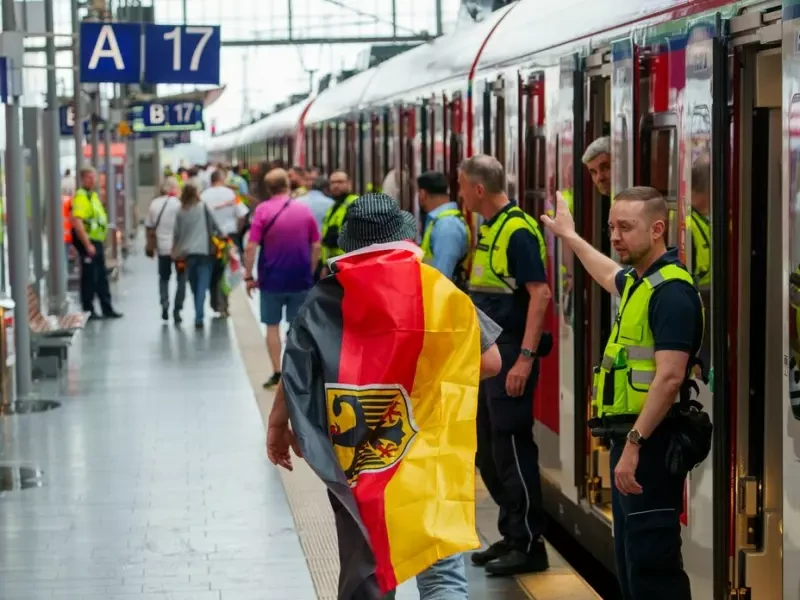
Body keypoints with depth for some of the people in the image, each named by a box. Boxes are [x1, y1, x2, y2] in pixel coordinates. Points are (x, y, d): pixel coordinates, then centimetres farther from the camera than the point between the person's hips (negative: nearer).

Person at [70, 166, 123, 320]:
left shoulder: (93, 195, 16)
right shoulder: (81, 196, -15)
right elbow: (77, 222, -24)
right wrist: (87, 245, -24)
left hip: (97, 242, 10)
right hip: (88, 242, -10)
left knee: (102, 278, 14)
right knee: (89, 278, -2)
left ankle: (107, 308, 20)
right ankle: (88, 311, 5)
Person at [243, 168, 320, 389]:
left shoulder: (263, 210, -8)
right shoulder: (304, 210, -1)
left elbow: (251, 247, -13)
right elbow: (316, 246, 2)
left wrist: (248, 276, -4)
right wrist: (310, 272, 13)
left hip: (271, 279, -2)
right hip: (300, 280, 2)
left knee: (272, 326, 10)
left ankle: (277, 373, 8)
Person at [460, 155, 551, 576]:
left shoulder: (518, 230, -16)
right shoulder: (487, 227, 13)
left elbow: (540, 293, -21)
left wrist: (525, 358, -24)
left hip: (511, 352, -10)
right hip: (487, 351, 10)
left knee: (512, 447, -5)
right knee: (489, 450, 14)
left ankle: (529, 545, 3)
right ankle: (511, 535, 24)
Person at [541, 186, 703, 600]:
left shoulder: (671, 291, -16)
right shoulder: (639, 282, 14)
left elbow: (670, 377, -24)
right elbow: (610, 276, 41)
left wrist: (634, 443, -26)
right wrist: (569, 236, 52)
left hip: (650, 442, -10)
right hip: (631, 438, 10)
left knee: (652, 560, -11)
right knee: (631, 557, 14)